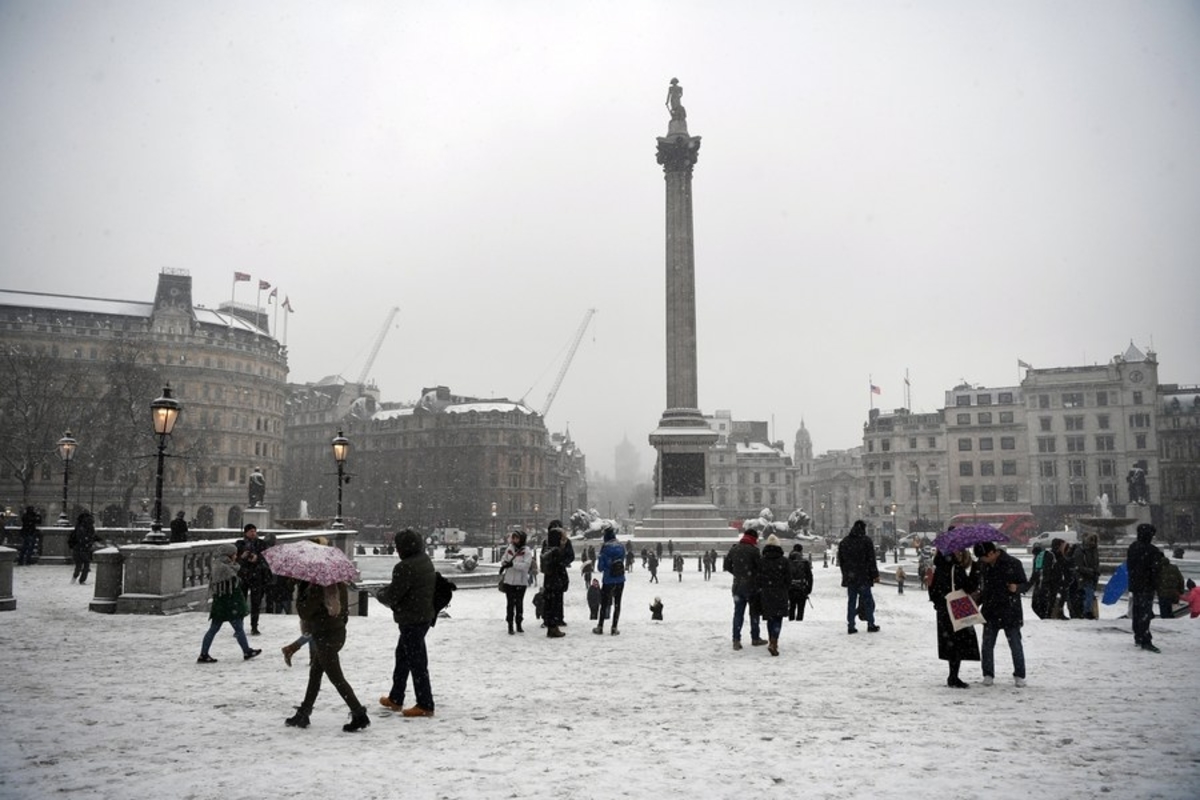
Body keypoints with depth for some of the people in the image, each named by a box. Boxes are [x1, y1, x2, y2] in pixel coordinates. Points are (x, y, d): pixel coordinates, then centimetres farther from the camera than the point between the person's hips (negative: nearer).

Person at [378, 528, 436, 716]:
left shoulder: (405, 567, -23)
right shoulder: (425, 561, 7)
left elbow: (392, 596, -20)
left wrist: (380, 593, 2)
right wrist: (387, 589, 10)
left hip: (411, 620, -10)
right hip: (424, 616, 10)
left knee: (416, 661, -2)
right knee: (402, 656, 22)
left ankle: (425, 705, 5)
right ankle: (395, 698, 33)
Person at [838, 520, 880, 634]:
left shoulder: (843, 542, 10)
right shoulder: (866, 541, -7)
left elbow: (840, 561, 14)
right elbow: (871, 560, -8)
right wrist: (875, 575, -2)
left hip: (849, 578, 4)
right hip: (864, 577, -4)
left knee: (851, 601, 7)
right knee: (867, 601, 5)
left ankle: (850, 626, 6)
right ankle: (870, 625, 8)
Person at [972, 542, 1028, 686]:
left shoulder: (1013, 563, -10)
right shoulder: (982, 565, 3)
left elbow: (1025, 584, -3)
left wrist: (1016, 588, -23)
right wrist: (977, 601, 5)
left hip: (1010, 610, -4)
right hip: (990, 611, 4)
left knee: (1015, 644, 4)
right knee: (987, 644, 5)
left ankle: (1019, 675, 18)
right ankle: (988, 674, 17)